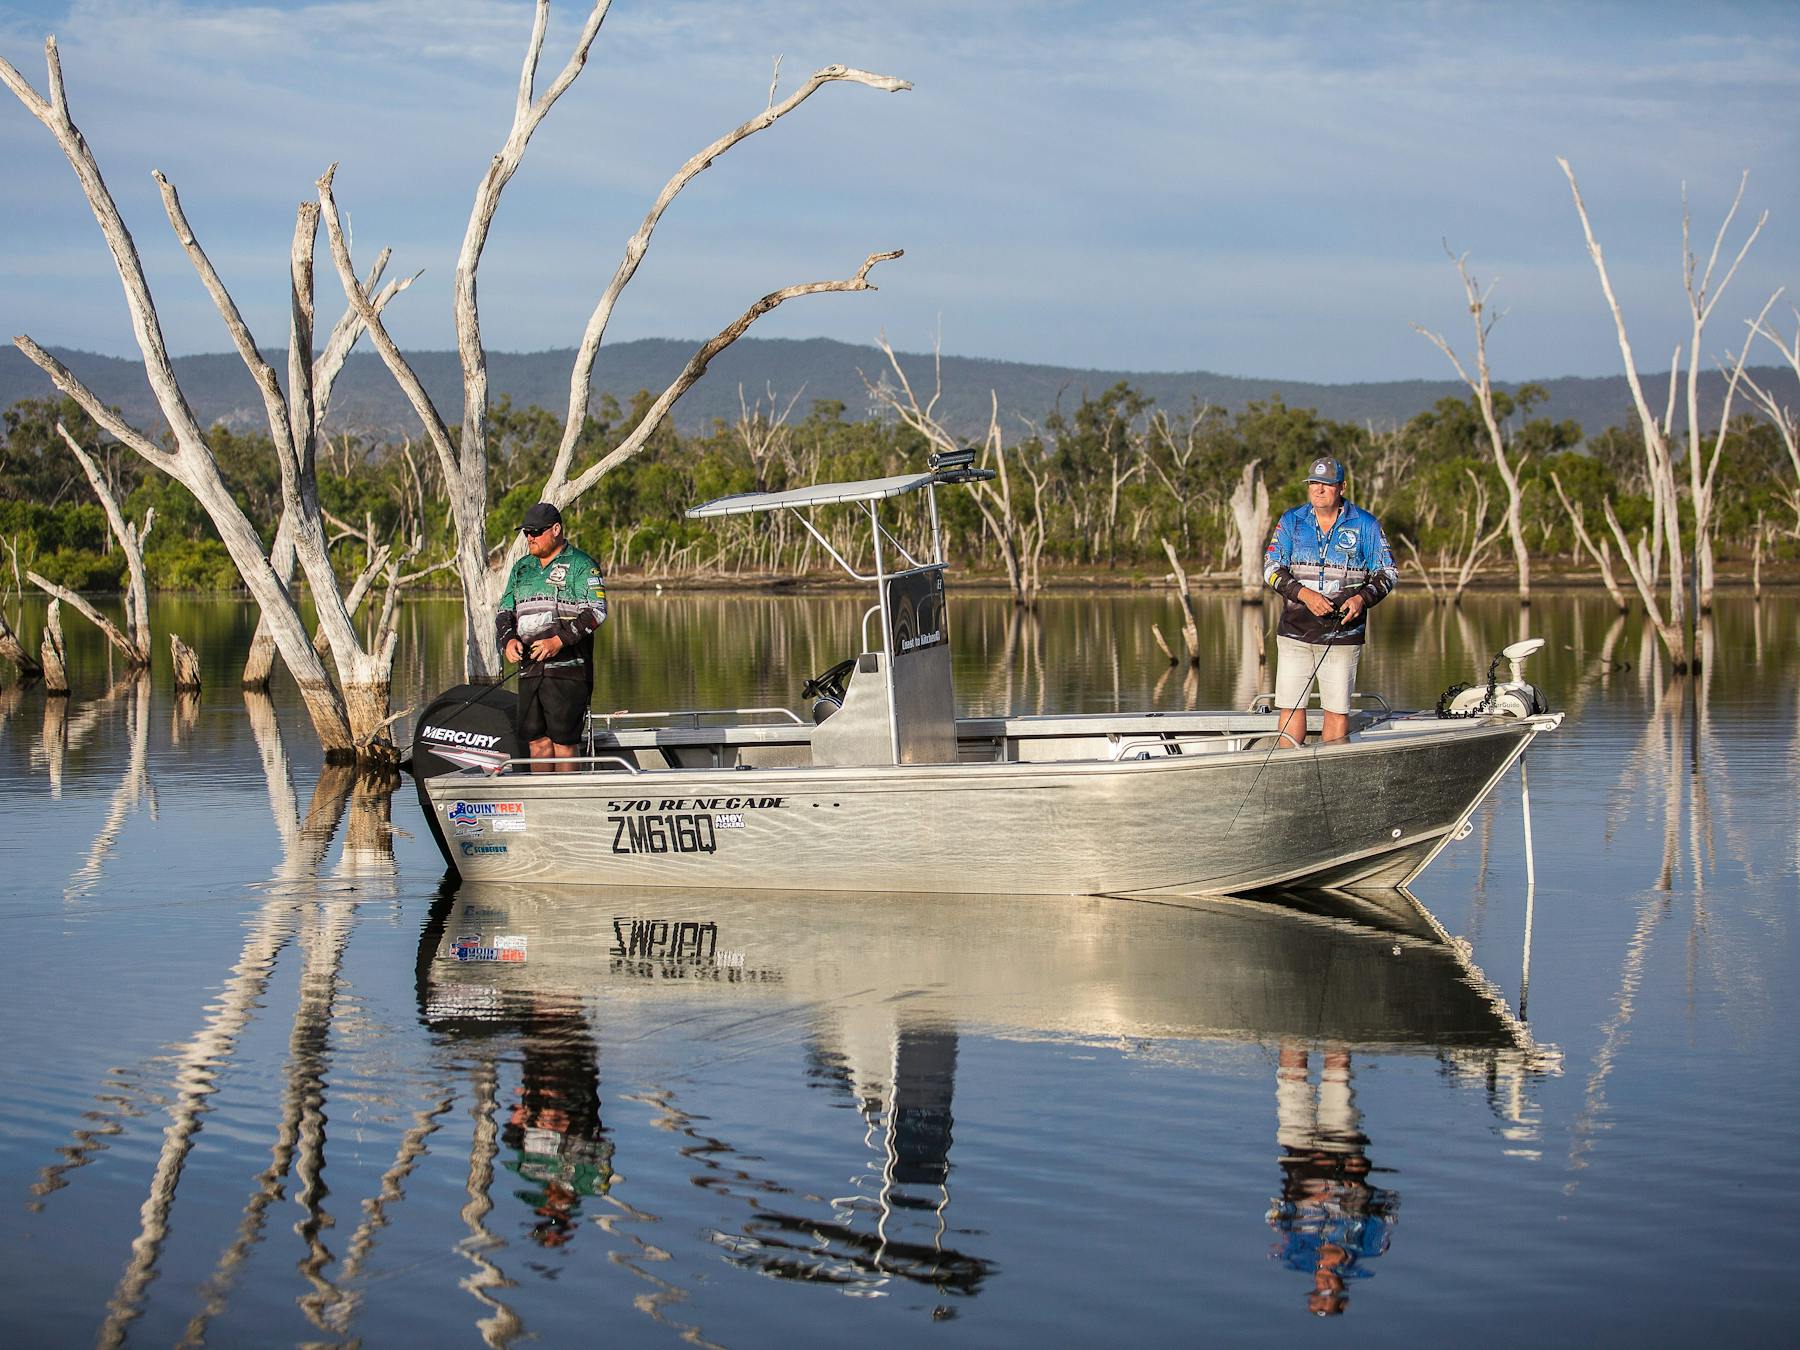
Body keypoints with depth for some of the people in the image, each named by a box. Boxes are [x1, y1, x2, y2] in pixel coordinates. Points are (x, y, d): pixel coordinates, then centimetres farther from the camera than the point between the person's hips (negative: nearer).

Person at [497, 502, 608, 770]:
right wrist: (508, 639, -3)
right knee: (537, 740, 7)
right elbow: (505, 610, 18)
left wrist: (559, 640, -20)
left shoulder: (580, 565, -2)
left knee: (563, 741, -8)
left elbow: (595, 611, -11)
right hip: (529, 667, 6)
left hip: (567, 669, -6)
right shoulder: (522, 568, 19)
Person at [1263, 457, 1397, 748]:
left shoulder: (1365, 525, 2)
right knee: (1291, 706, -1)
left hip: (1342, 634, -1)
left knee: (1337, 710, 1)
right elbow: (1272, 568, 1)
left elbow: (1387, 573, 6)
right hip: (1295, 631, 1)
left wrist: (1362, 598, -14)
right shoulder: (1292, 521, 6)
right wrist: (1304, 594, -16)